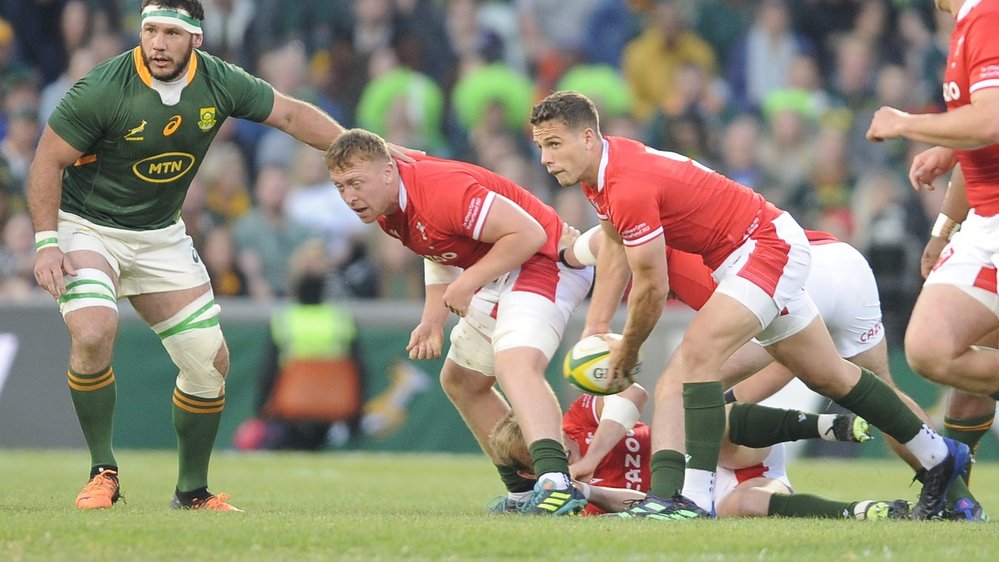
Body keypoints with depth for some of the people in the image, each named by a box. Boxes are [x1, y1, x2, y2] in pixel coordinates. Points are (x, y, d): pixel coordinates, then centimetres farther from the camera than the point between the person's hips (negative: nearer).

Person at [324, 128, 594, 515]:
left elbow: (529, 233, -30)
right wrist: (434, 319, 6)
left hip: (542, 262, -11)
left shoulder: (441, 191, -30)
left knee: (514, 364, -34)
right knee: (460, 380, 21)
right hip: (498, 278, 11)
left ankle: (555, 481, -51)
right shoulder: (385, 210, 1)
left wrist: (468, 283, -24)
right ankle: (525, 491, 27)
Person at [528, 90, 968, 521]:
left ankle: (696, 498, -28)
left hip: (770, 245, -10)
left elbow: (652, 288, -22)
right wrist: (593, 332, 12)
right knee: (829, 376, 19)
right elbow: (614, 247, 15)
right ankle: (940, 457, 33)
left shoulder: (629, 187, -30)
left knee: (698, 351, -27)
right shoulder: (598, 170, -1)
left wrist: (626, 351, -5)